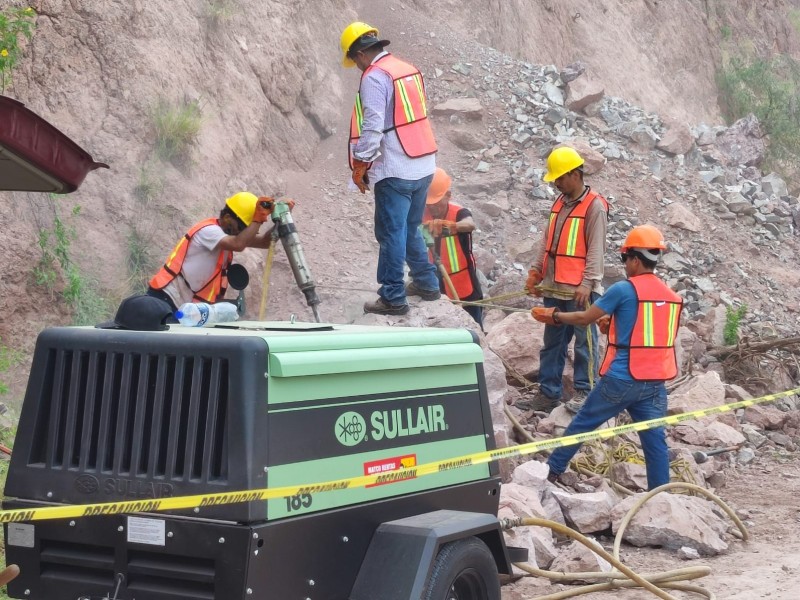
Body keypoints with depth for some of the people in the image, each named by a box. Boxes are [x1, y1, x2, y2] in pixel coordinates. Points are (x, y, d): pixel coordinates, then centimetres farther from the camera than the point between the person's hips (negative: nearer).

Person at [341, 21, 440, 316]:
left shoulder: (375, 77, -12)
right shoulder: (410, 70, 13)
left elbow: (372, 128, -18)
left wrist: (359, 168, -9)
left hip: (395, 171, -8)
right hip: (424, 165, 8)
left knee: (392, 234, -2)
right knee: (411, 229, 20)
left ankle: (393, 297, 2)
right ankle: (427, 282, 27)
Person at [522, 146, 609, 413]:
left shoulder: (594, 206, -8)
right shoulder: (559, 203, 14)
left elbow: (596, 249, -13)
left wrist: (587, 283, -18)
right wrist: (535, 271, 10)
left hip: (579, 289, -8)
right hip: (554, 286, 8)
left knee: (584, 340, -2)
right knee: (552, 342, 12)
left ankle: (584, 392, 3)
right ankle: (548, 393, 18)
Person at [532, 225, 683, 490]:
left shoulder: (624, 289, -10)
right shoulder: (672, 296, 7)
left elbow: (585, 318, -2)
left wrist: (555, 316, 14)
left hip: (621, 379, -4)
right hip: (655, 382, 4)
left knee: (582, 423, 12)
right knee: (655, 440, 6)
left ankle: (551, 471, 24)